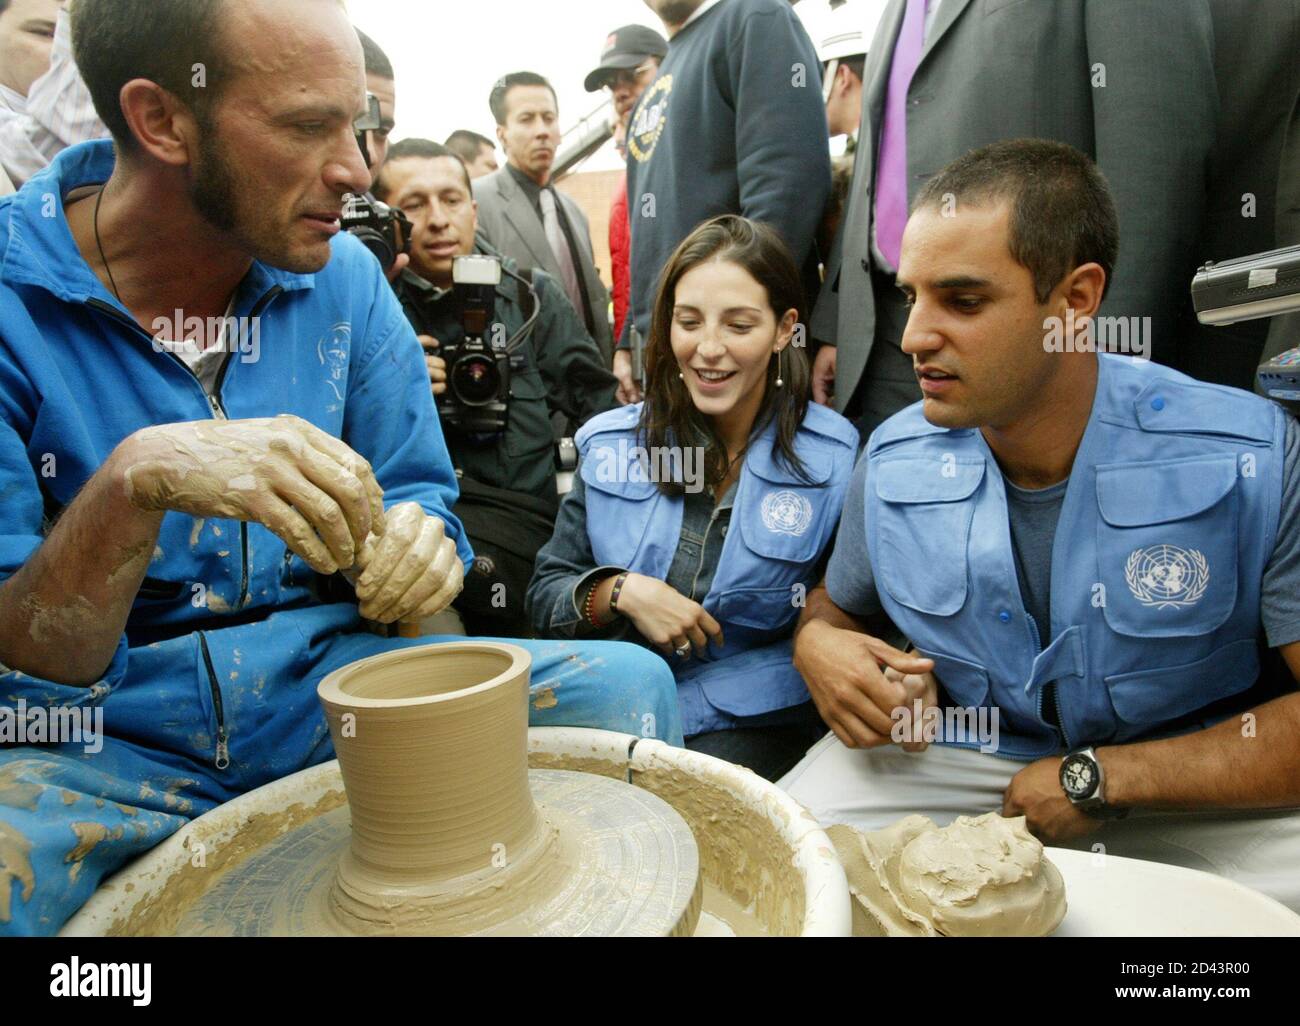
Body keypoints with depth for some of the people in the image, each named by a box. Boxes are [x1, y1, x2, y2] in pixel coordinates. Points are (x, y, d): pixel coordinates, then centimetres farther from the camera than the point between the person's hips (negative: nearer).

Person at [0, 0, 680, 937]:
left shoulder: (344, 277, 0)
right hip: (106, 743, -2)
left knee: (626, 685, -15)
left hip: (324, 687, 4)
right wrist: (132, 484, -32)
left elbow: (420, 499, 8)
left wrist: (417, 545, -16)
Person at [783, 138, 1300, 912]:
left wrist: (1095, 780, -22)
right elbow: (836, 605, 10)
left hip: (1199, 784, -1)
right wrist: (816, 646, -15)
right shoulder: (895, 462, -7)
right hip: (956, 754, 2)